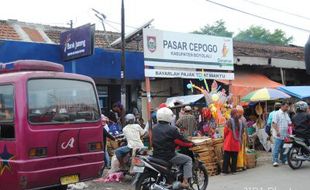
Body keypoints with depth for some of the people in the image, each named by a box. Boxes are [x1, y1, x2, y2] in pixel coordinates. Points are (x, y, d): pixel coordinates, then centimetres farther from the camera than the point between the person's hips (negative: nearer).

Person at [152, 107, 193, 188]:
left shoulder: (154, 129, 5)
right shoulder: (172, 129, -14)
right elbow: (182, 139, -7)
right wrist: (191, 143, 10)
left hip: (156, 156, 7)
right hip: (168, 156, -7)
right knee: (188, 160, 8)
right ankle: (185, 181, -3)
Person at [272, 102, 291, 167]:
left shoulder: (286, 114, 17)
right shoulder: (277, 113, -7)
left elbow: (289, 122, 22)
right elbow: (274, 123, -15)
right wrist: (277, 131, -23)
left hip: (285, 135, 7)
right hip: (278, 135, -7)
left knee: (284, 149, 13)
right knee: (276, 148, -7)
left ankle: (284, 160, 21)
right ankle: (275, 161, -5)